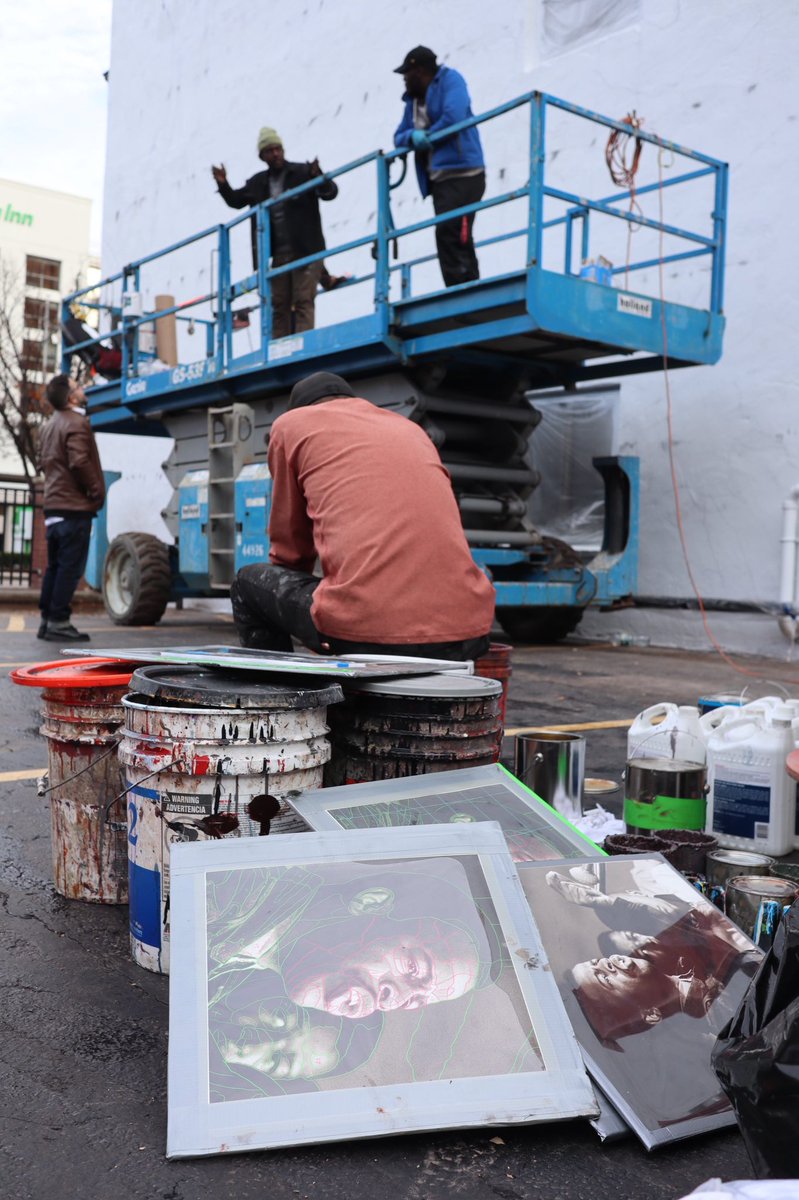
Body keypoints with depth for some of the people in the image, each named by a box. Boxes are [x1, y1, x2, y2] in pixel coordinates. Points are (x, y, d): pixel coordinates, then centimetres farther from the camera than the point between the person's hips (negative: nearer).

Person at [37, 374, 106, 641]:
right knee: (70, 567, -7)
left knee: (55, 566, 13)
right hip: (75, 507, -9)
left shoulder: (51, 425, 17)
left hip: (54, 506, 9)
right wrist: (97, 492, -11)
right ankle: (59, 622, -7)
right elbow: (80, 463, -21)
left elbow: (43, 461, 23)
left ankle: (47, 619, 15)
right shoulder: (77, 423, -13)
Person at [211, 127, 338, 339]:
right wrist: (223, 185, 6)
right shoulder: (258, 182, 11)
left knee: (303, 300, -10)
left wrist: (319, 178, -29)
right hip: (278, 253, 5)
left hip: (306, 250, -5)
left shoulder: (302, 172, -3)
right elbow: (236, 201, 24)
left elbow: (330, 193, -9)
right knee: (279, 304, 8)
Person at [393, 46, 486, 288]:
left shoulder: (449, 80, 0)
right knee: (450, 238, 4)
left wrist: (427, 136, -3)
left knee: (450, 234, -21)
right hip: (439, 179, 8)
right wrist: (412, 136, -5)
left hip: (462, 173, -8)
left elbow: (454, 117, -17)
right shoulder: (413, 99, 21)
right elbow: (399, 136, 19)